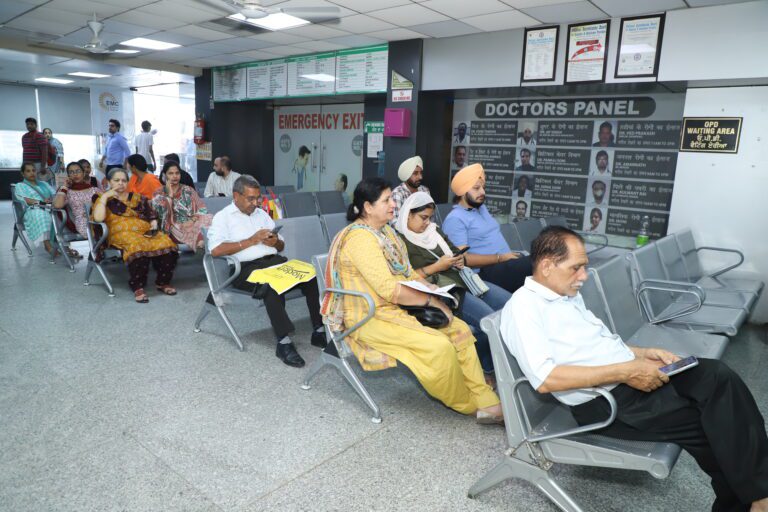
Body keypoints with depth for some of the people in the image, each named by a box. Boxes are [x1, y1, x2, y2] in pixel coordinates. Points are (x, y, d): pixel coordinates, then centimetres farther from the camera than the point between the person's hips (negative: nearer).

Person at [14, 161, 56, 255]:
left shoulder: (44, 184, 31)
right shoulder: (20, 186, 17)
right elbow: (24, 200, -2)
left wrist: (52, 199, -9)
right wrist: (41, 202, -19)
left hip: (49, 209, 4)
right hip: (32, 211, -4)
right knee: (41, 215, -42)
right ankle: (47, 245, -50)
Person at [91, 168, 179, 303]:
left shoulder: (137, 197, 25)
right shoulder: (103, 199, 14)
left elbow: (152, 214, 22)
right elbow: (98, 218, -5)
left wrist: (154, 225, 2)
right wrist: (104, 197, -1)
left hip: (145, 231, 4)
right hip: (122, 233, -4)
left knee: (166, 244, -31)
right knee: (137, 247, -42)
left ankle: (163, 282, -14)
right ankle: (137, 287, -29)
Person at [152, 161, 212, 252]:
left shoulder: (189, 190, 17)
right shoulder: (159, 193, 12)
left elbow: (203, 210, 6)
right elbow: (162, 214, -6)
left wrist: (192, 220, -12)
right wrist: (170, 195, -3)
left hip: (193, 223, 3)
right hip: (174, 228, -3)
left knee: (209, 222, -32)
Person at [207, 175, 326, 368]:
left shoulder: (262, 214, 23)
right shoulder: (223, 217, 6)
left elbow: (281, 246, 26)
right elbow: (215, 249, -13)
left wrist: (276, 242, 0)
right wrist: (251, 240, -12)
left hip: (274, 261, 6)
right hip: (246, 267, -6)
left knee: (311, 276, -19)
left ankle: (319, 331, -16)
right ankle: (283, 342, -32)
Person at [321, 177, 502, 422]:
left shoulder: (385, 230, 11)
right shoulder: (360, 238, -20)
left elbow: (406, 272, 15)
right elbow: (389, 290, -26)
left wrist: (428, 287, -4)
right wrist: (431, 300, -18)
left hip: (399, 308, 10)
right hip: (369, 319, -10)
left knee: (459, 329, -3)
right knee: (439, 346, -24)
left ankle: (485, 401, -1)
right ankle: (467, 405, 2)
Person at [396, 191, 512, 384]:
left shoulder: (433, 230, 19)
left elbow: (455, 250, 26)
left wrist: (460, 260, 2)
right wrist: (437, 267, -15)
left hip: (461, 279, 9)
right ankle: (485, 369, 0)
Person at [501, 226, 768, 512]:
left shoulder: (569, 294, 14)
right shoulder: (523, 306, -15)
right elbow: (545, 379, -26)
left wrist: (641, 354, 4)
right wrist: (625, 371, -24)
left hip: (631, 376, 8)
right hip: (603, 401, -8)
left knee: (718, 376, -13)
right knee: (709, 421, -16)